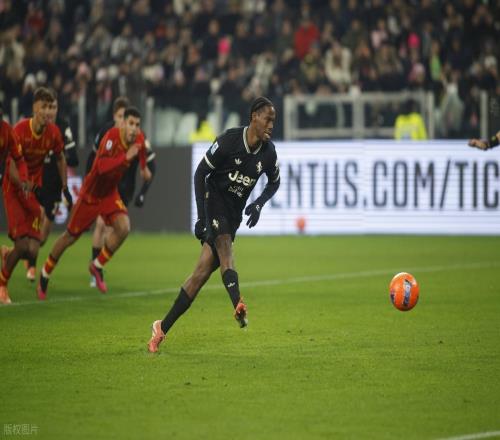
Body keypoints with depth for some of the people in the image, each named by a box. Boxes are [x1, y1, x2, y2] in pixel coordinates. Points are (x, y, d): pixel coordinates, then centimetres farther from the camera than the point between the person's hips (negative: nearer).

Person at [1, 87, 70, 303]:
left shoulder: (53, 132, -6)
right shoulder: (20, 130, -21)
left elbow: (60, 159, 15)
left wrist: (65, 188, 13)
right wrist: (32, 188, -38)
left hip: (35, 191, 4)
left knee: (32, 251, -6)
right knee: (22, 244, -16)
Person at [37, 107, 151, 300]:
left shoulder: (139, 138, -10)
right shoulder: (112, 136, -31)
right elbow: (102, 166, -43)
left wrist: (144, 167, 32)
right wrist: (126, 157, -51)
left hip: (110, 193, 5)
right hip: (91, 193, -5)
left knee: (123, 228, -20)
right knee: (71, 236, 8)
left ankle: (97, 266, 3)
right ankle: (45, 275, 29)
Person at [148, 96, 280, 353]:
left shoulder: (268, 153, -1)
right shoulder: (229, 141, -14)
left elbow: (274, 183, 19)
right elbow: (200, 173, -8)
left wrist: (259, 203, -1)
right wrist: (201, 216, -15)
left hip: (234, 214, 5)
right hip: (213, 202, -5)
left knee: (204, 270, -6)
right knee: (224, 246, -33)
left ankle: (163, 328, -1)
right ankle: (238, 304, -58)